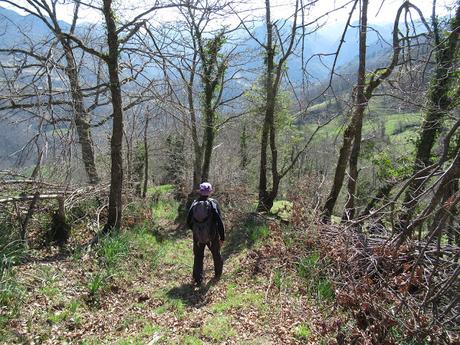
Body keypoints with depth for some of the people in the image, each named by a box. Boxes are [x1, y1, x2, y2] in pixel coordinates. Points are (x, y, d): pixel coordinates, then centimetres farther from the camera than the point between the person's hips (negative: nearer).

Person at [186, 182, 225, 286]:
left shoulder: (194, 204, -4)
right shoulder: (213, 203, -14)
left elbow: (188, 222, 2)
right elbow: (219, 222, -17)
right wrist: (222, 237, -9)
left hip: (198, 237, 2)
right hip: (212, 236, -2)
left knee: (198, 258, 14)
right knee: (216, 255, 19)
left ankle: (197, 279, 13)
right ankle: (218, 275, 36)